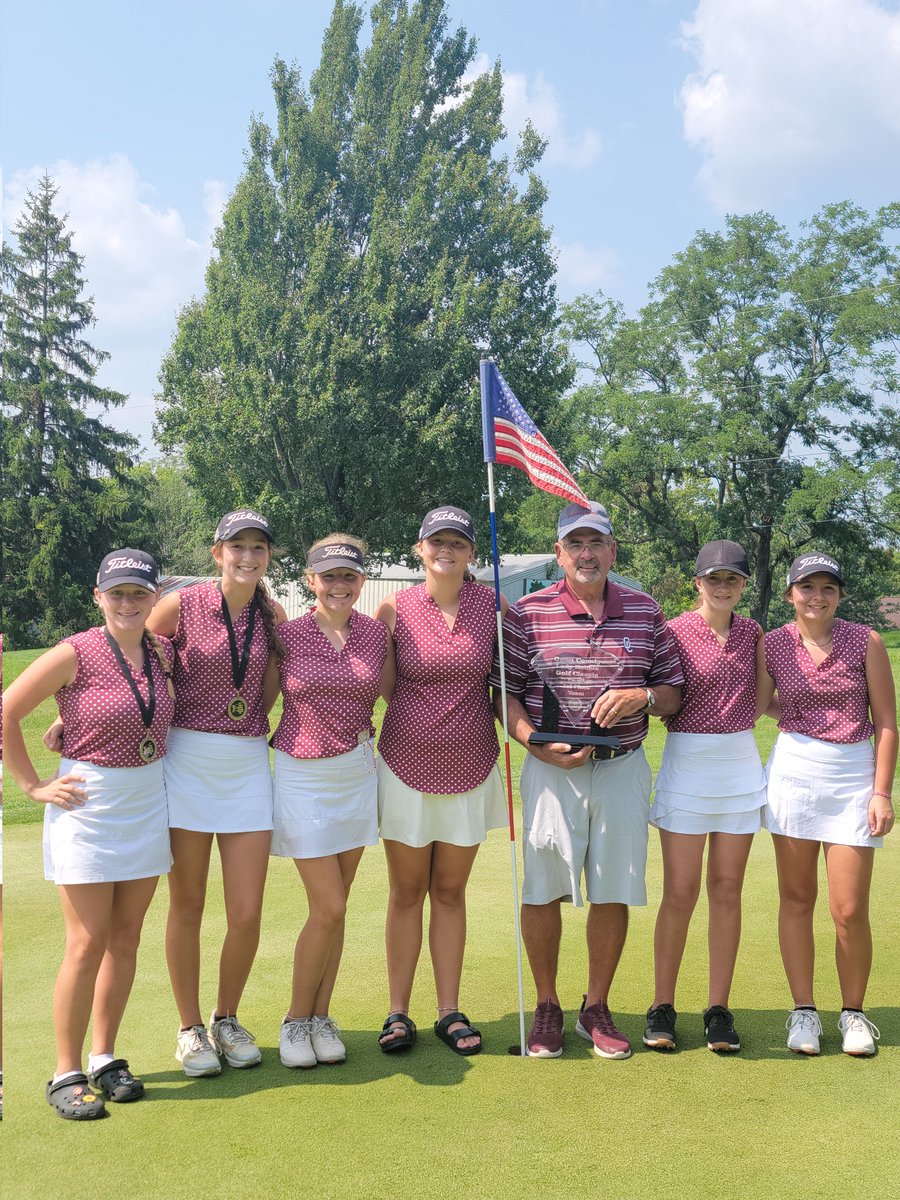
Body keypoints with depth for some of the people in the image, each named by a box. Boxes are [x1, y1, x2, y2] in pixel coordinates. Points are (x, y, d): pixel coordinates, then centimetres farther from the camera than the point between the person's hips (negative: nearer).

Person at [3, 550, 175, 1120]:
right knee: (88, 944, -2)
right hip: (88, 805, -5)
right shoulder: (75, 654, -14)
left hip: (148, 806, 5)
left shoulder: (162, 652, 2)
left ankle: (105, 1058, 25)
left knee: (126, 939, 11)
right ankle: (67, 1074, 12)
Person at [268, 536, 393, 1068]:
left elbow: (393, 694, 15)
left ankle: (321, 1017, 23)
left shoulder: (377, 633, 2)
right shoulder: (288, 635, -6)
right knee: (328, 908, -5)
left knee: (335, 908, 9)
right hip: (302, 775, -3)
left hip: (357, 773, 3)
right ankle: (296, 1019, 15)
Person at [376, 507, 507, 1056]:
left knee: (451, 891, 10)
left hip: (471, 768, 1)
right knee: (407, 892, 7)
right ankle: (399, 1012, 18)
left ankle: (450, 1011, 20)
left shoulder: (493, 606, -2)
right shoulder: (395, 609, -5)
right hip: (406, 765, -1)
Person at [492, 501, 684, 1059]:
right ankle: (547, 1008, 20)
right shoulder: (528, 613, 0)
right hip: (551, 767, -2)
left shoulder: (646, 612, 7)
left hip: (623, 767, 2)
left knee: (614, 892, 7)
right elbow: (505, 694, 0)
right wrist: (539, 746, -13)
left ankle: (596, 1008, 25)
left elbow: (674, 691, 11)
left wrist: (642, 697, -11)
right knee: (542, 889, 1)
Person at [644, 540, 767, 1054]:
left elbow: (765, 699, 17)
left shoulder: (751, 632, 9)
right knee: (680, 893, -2)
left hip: (742, 766, 4)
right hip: (687, 765, -4)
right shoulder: (673, 632, -5)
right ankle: (663, 1007, 12)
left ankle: (719, 1008, 15)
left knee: (727, 891, 7)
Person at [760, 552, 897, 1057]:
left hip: (854, 776, -1)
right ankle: (804, 1011, 18)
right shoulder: (773, 644, 2)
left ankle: (853, 1012, 19)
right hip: (793, 772, 1)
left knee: (850, 910, -2)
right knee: (797, 898, 6)